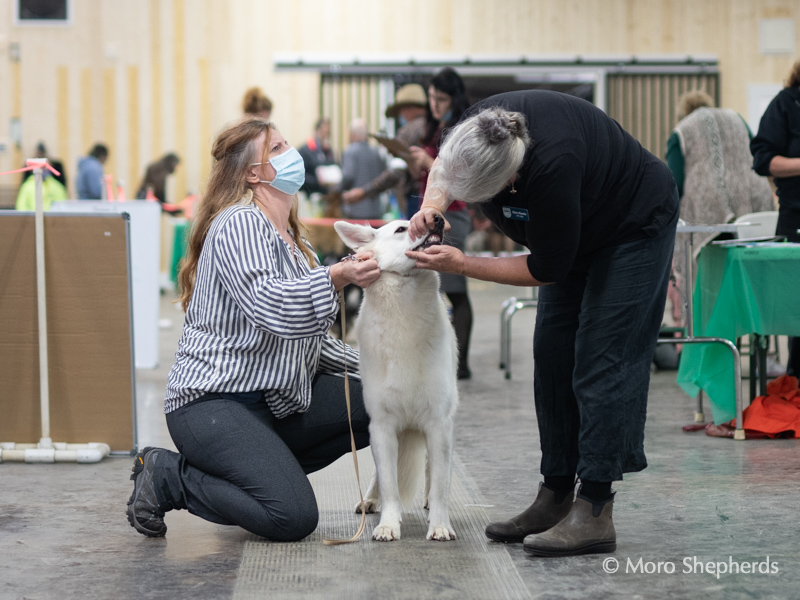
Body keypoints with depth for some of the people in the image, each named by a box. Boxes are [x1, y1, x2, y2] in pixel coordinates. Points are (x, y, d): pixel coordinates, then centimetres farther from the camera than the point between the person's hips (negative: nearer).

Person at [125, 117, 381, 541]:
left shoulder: (290, 238, 20)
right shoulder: (239, 224, -10)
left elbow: (310, 338, 23)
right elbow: (267, 307, -28)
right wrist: (336, 278, -40)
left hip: (273, 403, 9)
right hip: (213, 403, -9)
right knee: (293, 518, -24)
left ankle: (272, 470, 6)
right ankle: (167, 476, -4)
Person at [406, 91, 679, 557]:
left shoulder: (553, 167, -42)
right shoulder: (477, 127, -23)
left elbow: (547, 269, -28)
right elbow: (444, 168, 3)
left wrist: (462, 266, -25)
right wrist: (433, 203, -18)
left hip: (636, 226, -8)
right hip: (578, 232, 8)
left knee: (601, 363, -15)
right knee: (553, 358, 3)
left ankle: (594, 513, -15)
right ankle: (556, 498, 8)